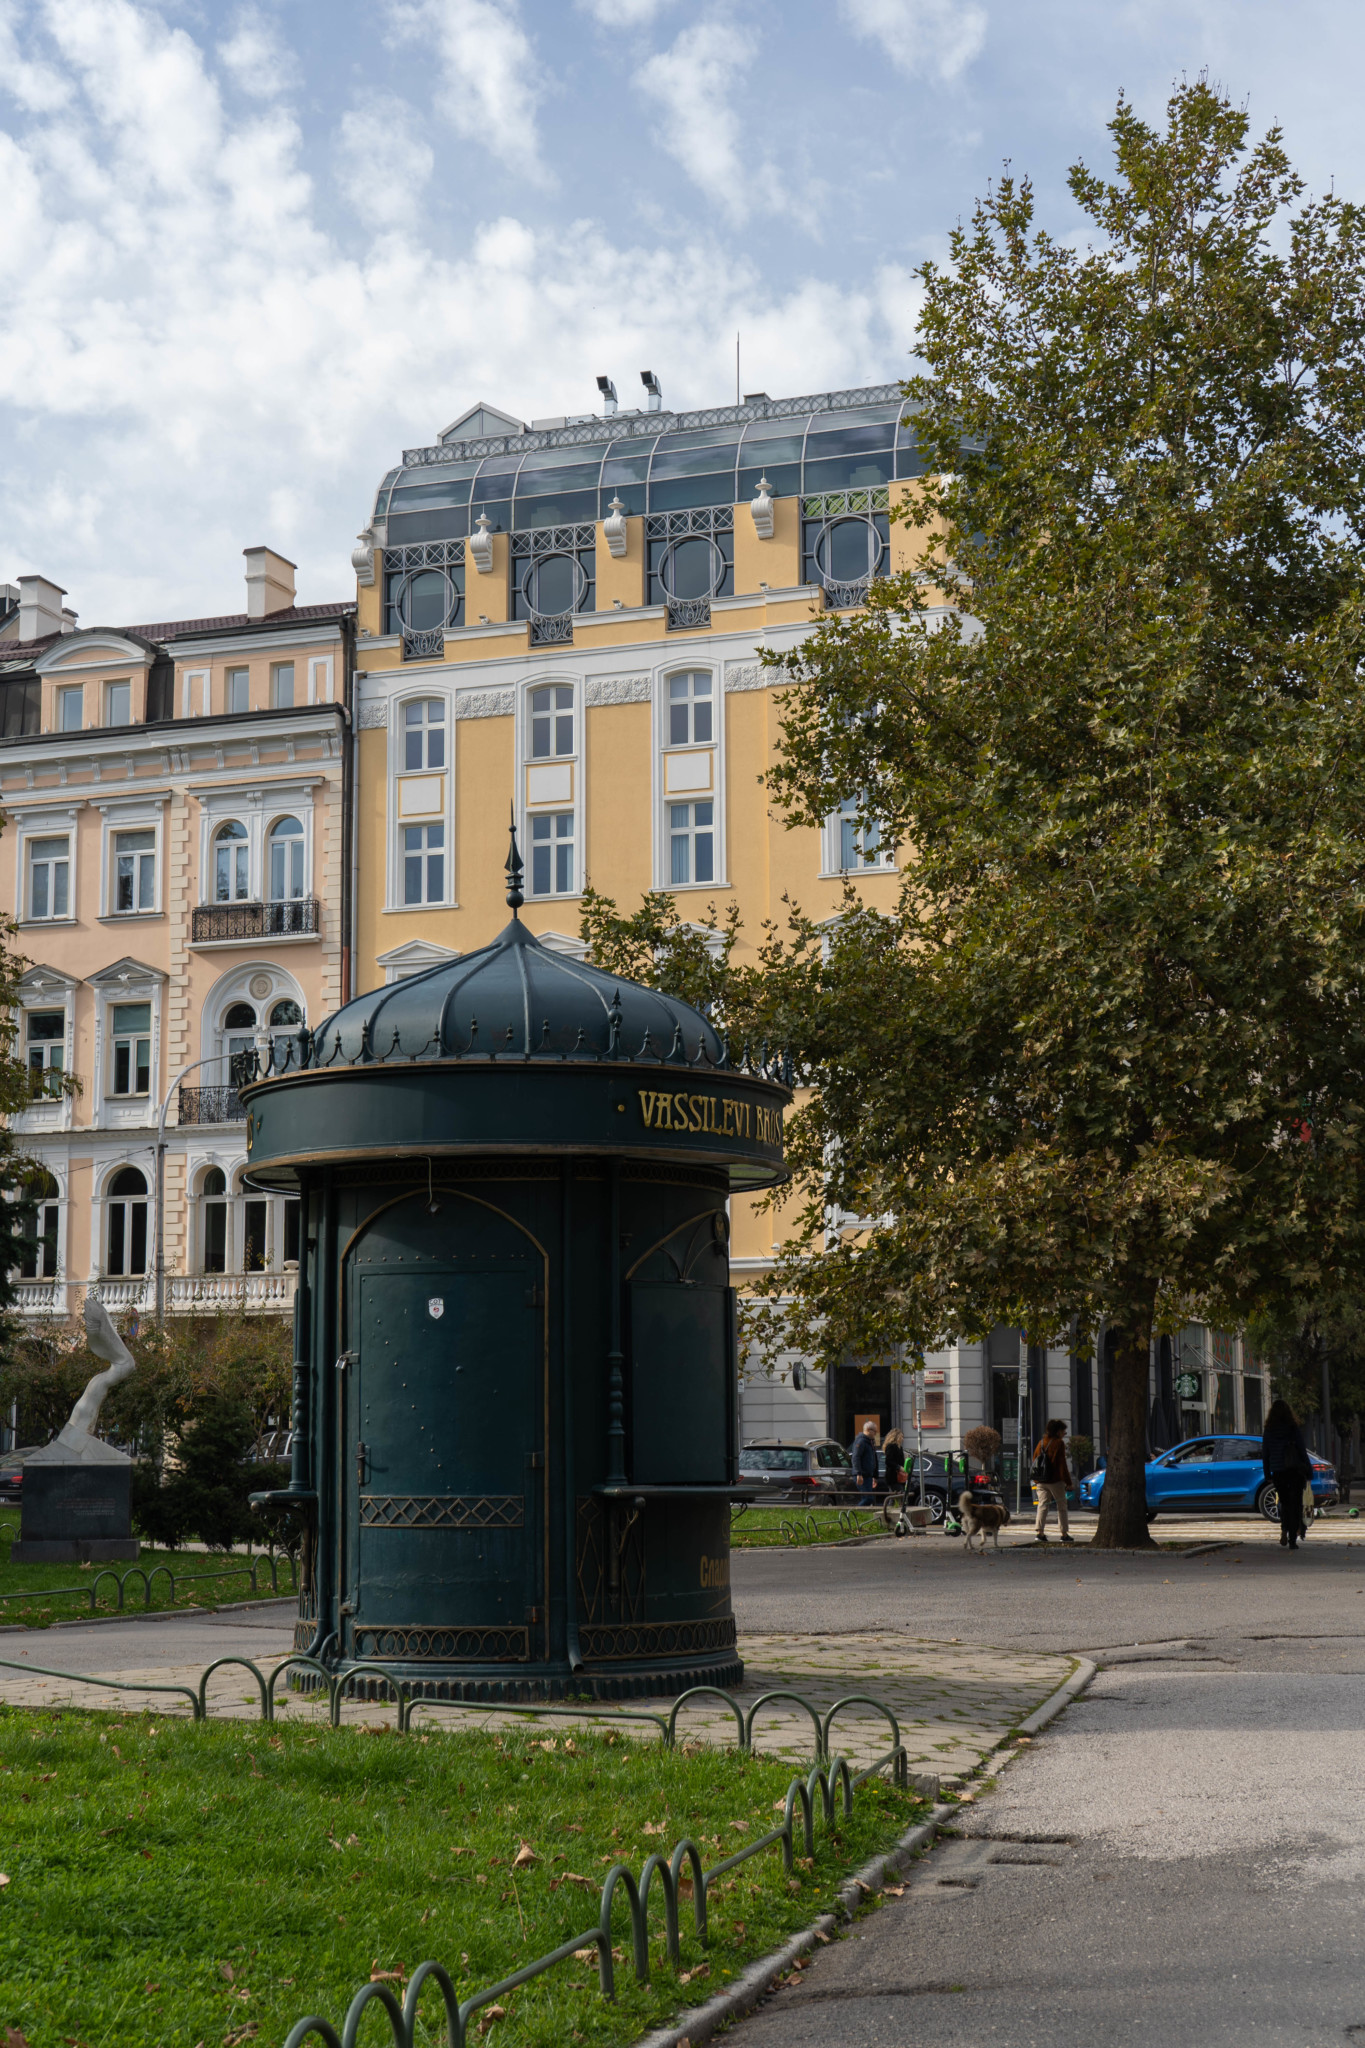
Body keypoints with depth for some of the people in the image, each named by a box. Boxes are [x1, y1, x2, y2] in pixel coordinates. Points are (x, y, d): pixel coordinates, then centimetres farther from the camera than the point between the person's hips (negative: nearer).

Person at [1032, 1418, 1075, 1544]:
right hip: (1055, 1481, -5)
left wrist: (1036, 1481, 19)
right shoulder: (1059, 1443, -8)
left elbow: (1035, 1461, 14)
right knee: (1061, 1506, 6)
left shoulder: (1041, 1443, 12)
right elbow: (1062, 1464, -12)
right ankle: (1064, 1534, 8)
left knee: (1042, 1505, 4)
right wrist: (1068, 1481, -9)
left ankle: (1039, 1532, -8)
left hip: (1041, 1482, 5)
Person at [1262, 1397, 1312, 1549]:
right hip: (1295, 1471, -2)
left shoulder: (1269, 1432, 0)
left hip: (1278, 1472, 2)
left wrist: (1267, 1474, 13)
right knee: (1295, 1504, 4)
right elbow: (1302, 1451, -5)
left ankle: (1284, 1531, -2)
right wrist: (1309, 1472, 3)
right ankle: (1292, 1540, -2)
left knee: (1284, 1503, 17)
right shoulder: (1294, 1429, -6)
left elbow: (1265, 1454, 4)